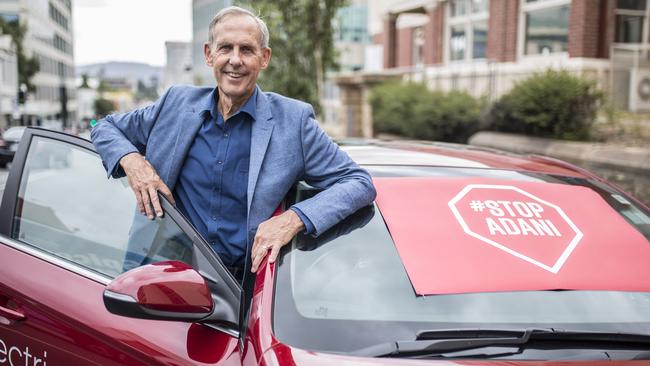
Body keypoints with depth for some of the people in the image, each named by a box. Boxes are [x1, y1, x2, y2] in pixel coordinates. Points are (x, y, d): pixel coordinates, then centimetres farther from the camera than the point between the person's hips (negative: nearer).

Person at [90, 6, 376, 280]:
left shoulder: (293, 120, -2)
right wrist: (130, 160, -5)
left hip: (245, 282, -1)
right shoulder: (177, 104, 7)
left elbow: (360, 183, -3)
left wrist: (295, 219, -19)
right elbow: (105, 128, 19)